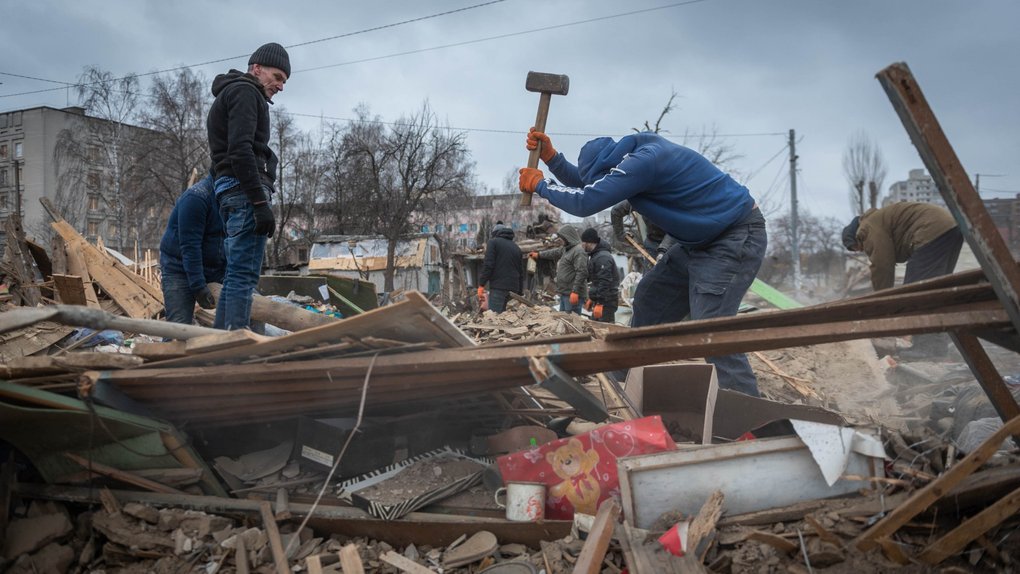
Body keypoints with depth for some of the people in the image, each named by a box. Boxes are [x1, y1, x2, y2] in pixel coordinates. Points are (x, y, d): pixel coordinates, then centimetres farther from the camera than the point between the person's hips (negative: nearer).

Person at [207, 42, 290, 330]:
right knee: (244, 275, -15)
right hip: (245, 189, -10)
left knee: (235, 274, 9)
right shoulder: (244, 91, -2)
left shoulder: (229, 94, 30)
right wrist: (260, 201, -21)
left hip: (230, 189, 10)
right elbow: (240, 150, -16)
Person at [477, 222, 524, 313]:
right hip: (513, 288, 6)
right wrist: (519, 293, 23)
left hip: (498, 286, -6)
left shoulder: (493, 242, 4)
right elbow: (521, 272, 21)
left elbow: (488, 265, -9)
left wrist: (481, 285, -7)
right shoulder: (516, 247, 23)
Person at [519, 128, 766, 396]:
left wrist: (540, 184, -11)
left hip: (738, 236, -10)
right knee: (649, 300, 13)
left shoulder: (645, 160, -25)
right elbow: (585, 182, 17)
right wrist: (550, 156, 5)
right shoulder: (637, 152, 6)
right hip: (702, 240, 10)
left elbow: (586, 201, -26)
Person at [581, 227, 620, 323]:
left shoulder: (603, 257, -19)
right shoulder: (595, 255, 16)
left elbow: (604, 282, -24)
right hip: (599, 300, 11)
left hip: (606, 302, -11)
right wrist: (592, 299, 24)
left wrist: (600, 303, -24)